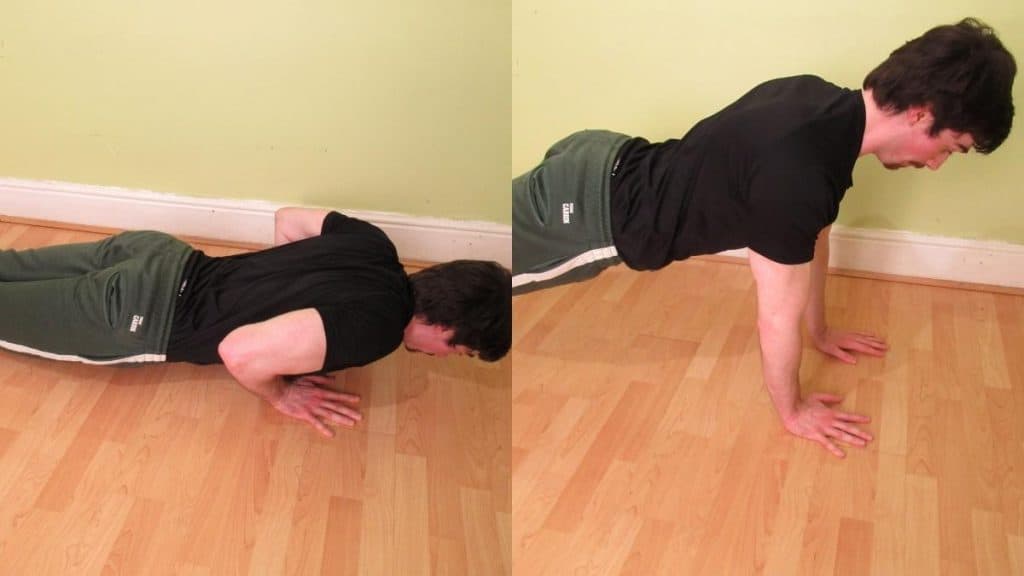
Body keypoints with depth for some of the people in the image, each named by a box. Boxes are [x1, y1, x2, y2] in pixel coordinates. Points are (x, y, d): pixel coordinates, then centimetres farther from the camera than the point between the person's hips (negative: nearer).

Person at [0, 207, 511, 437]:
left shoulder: (374, 246, -4)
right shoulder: (373, 327, -28)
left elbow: (288, 218, 14)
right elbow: (240, 351, -35)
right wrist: (282, 394, -16)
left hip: (161, 257, 7)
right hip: (139, 315, -7)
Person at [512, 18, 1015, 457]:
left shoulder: (827, 107, -4)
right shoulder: (796, 176, -34)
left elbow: (812, 236, 12)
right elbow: (777, 319, -21)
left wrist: (821, 332, 23)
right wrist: (792, 411, -4)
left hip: (609, 164, 9)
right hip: (593, 212, -9)